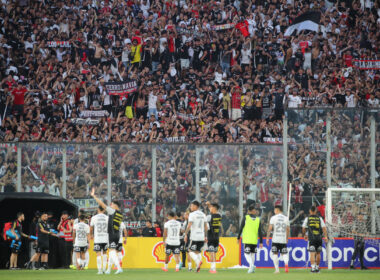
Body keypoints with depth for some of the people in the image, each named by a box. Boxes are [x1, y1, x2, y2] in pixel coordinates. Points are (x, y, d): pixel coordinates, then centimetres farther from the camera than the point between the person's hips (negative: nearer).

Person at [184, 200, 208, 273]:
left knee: (191, 251, 2)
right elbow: (206, 227, 15)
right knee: (198, 252, 14)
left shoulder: (192, 214, -7)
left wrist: (186, 234, -8)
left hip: (194, 237, -6)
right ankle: (198, 268, 5)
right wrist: (205, 236, 20)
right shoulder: (203, 215, 13)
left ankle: (198, 261, -23)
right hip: (202, 237, 6)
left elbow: (189, 226, -15)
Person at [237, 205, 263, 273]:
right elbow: (260, 232, 2)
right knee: (252, 253, 17)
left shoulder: (245, 218, -2)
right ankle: (251, 268, 17)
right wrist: (261, 242, 4)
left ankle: (251, 265, -25)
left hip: (247, 240, -3)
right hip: (254, 240, 3)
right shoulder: (258, 219, 5)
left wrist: (238, 238, 8)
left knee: (247, 254, -2)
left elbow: (241, 229, -2)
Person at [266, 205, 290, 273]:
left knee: (275, 254, 8)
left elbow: (270, 228, -5)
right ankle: (286, 263, -24)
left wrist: (267, 238, 1)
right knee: (284, 254, 7)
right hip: (283, 240, 2)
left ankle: (277, 269, 4)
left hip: (275, 239, -2)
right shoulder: (286, 218, 7)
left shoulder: (273, 218, -2)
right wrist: (287, 238, 21)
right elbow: (288, 229, 10)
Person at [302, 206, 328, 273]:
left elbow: (303, 228, 8)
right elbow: (324, 228, 1)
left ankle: (313, 268, -18)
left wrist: (304, 235, 25)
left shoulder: (307, 219, 5)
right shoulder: (319, 218, 8)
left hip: (311, 238, -2)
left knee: (312, 253, -6)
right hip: (319, 238, 2)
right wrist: (325, 236, 0)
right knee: (318, 253, 13)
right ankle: (317, 268, 20)